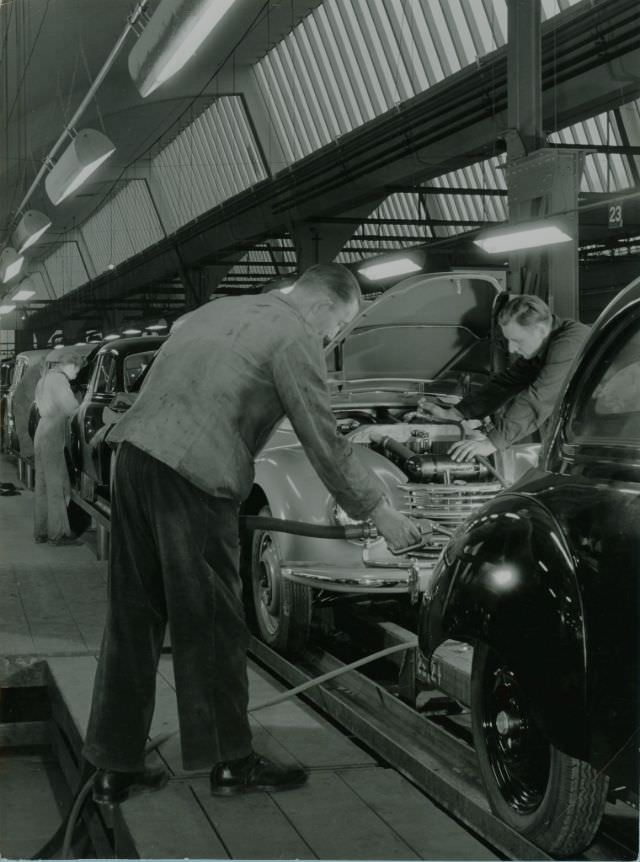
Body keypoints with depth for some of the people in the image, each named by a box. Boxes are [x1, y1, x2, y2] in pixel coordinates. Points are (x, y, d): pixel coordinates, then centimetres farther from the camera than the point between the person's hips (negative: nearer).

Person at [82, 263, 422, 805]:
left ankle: (114, 768, 18)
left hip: (137, 450, 8)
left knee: (133, 618, 11)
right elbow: (325, 442, -2)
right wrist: (381, 513, 7)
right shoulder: (295, 337, -1)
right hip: (191, 475, -8)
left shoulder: (222, 311, 24)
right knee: (210, 623, 3)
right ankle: (230, 762, 15)